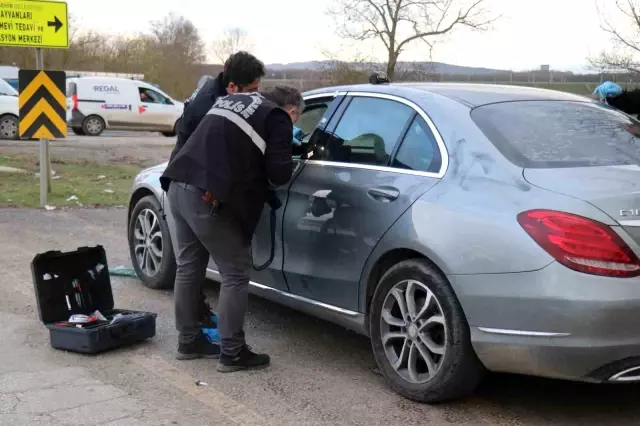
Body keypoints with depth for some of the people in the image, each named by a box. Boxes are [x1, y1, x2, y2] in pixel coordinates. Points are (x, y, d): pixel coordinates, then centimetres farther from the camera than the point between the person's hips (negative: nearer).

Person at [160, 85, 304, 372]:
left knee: (188, 267, 19)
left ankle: (189, 340, 30)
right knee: (235, 274, 3)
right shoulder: (278, 118, 2)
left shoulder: (231, 100, 25)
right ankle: (232, 353, 6)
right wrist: (286, 166, 17)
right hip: (208, 197, -8)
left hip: (179, 185, 8)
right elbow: (279, 173, -5)